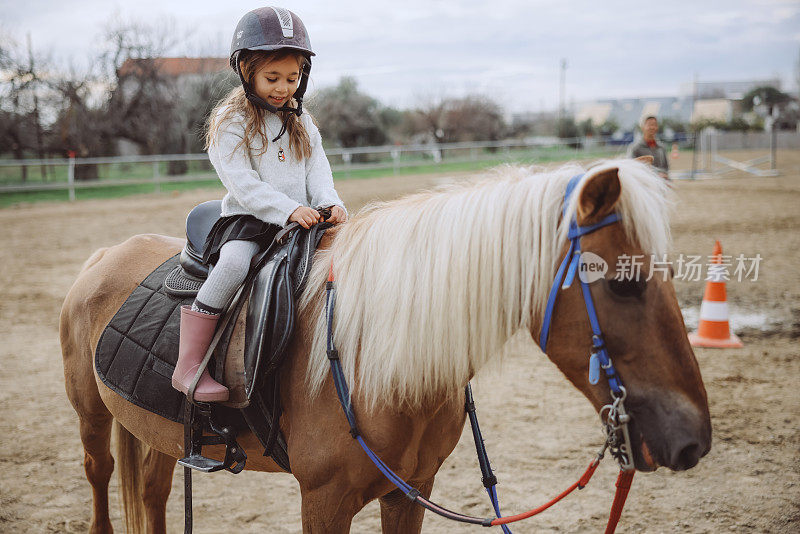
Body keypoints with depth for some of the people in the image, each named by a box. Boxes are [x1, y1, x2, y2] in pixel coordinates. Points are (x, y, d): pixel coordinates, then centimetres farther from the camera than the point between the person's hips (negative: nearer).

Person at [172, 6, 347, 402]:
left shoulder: (301, 122, 17)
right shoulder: (231, 122, -2)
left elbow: (317, 169, 11)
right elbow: (243, 183, -13)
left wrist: (329, 203, -11)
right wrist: (289, 210, -25)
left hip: (301, 220, 6)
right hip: (247, 221, -5)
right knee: (235, 262, -34)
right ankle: (188, 366, -29)